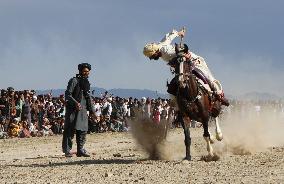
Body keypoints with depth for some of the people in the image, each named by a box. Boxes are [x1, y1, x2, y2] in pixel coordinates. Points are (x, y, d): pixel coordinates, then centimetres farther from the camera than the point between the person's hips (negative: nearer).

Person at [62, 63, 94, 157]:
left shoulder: (86, 83, 18)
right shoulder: (74, 81, -6)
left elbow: (88, 97, 24)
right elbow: (68, 95, -13)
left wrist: (91, 110, 20)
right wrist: (75, 103, -27)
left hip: (83, 110, 7)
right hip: (73, 109, -7)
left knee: (83, 130, 6)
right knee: (70, 130, -7)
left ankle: (80, 150, 13)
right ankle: (67, 150, -5)